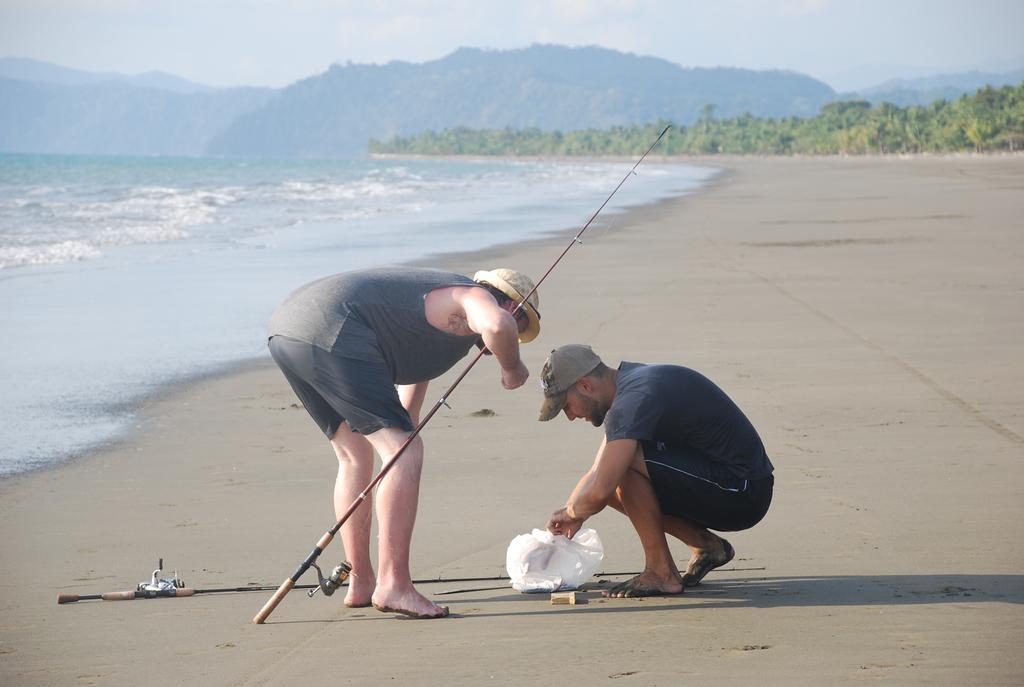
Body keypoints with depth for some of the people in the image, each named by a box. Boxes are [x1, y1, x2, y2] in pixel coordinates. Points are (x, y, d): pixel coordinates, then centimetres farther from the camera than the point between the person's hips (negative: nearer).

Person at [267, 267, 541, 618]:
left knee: (355, 454, 21)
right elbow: (496, 325, -21)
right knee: (404, 451, -9)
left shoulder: (439, 297, 34)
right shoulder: (476, 298, 5)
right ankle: (393, 585, -14)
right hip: (330, 335, -10)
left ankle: (360, 583, 24)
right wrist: (512, 367, -1)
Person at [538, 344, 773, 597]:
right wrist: (570, 518, 16)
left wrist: (569, 512, -7)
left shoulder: (634, 400, -21)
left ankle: (661, 573, -11)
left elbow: (599, 492, -27)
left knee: (624, 463, -22)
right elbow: (597, 474, 24)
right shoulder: (631, 382, 11)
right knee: (612, 477, 10)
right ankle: (707, 546, 12)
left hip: (742, 495, -10)